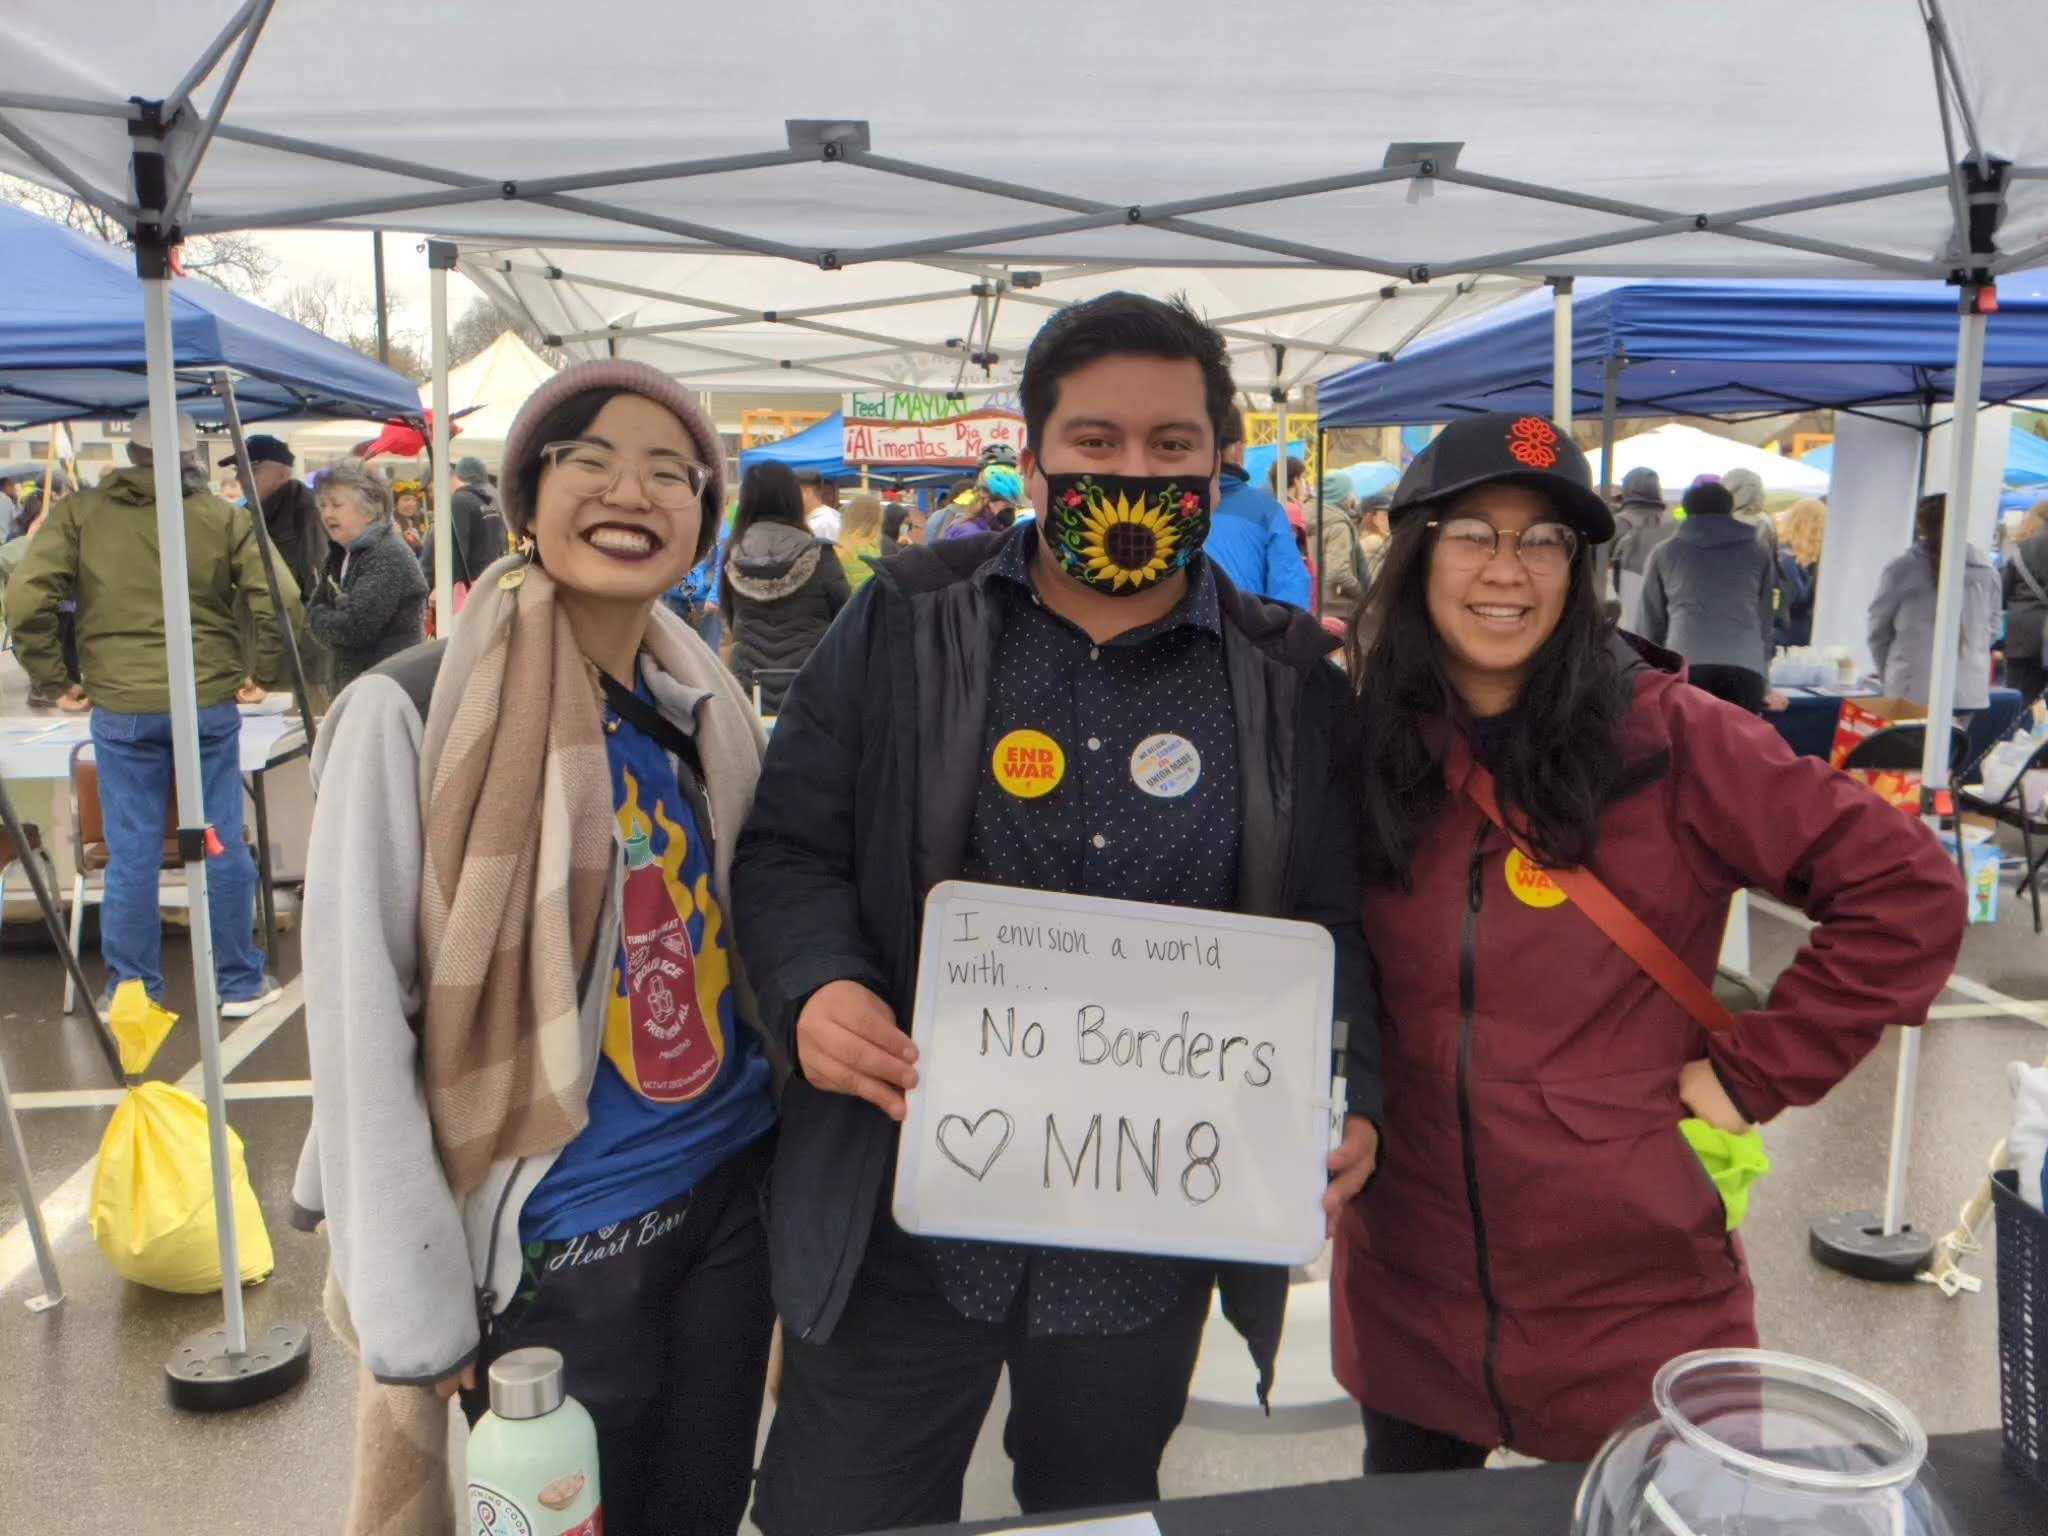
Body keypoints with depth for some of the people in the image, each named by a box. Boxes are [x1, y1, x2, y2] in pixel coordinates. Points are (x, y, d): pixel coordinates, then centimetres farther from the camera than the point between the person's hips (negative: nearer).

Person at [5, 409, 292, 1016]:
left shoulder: (77, 513, 1)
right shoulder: (225, 517, 1)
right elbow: (280, 601, -7)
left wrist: (52, 681, 4)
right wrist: (261, 672, 5)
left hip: (120, 708, 0)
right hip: (211, 702, 0)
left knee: (131, 853, 8)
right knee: (223, 846, 8)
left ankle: (130, 991, 17)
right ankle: (240, 982, 17)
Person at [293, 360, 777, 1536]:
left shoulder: (707, 705, 2)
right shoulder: (414, 714, -16)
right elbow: (360, 1027, -15)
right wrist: (416, 1312, -13)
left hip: (736, 1193, 5)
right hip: (554, 1242, -5)